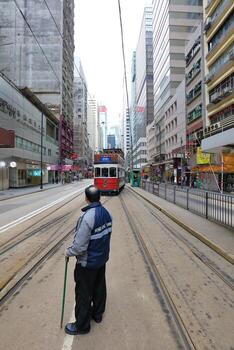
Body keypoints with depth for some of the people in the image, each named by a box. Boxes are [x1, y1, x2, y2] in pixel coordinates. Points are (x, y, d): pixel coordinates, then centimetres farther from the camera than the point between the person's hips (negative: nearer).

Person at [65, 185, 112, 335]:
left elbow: (80, 246, -27)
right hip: (102, 258, 8)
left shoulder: (87, 217, -30)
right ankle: (97, 314, 46)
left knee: (84, 294, 12)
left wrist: (69, 252, -8)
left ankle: (82, 325, 32)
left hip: (87, 262, -7)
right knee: (99, 287, 24)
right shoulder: (106, 213, -6)